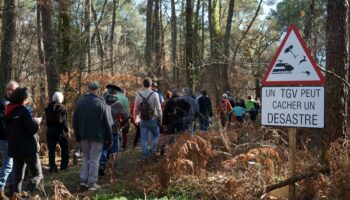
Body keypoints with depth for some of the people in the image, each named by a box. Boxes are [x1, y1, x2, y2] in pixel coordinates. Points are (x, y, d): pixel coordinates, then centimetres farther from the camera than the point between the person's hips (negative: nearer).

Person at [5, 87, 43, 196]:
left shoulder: (8, 111, 11)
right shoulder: (23, 111, -13)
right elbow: (33, 128, -17)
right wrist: (37, 121, 2)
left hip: (14, 149, 7)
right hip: (28, 148, -7)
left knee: (18, 176, 12)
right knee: (37, 174, 0)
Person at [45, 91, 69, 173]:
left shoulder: (48, 108, 4)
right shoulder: (62, 108, -9)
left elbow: (47, 120, 7)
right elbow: (64, 121, -10)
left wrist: (49, 127, 14)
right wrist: (67, 131, -6)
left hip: (50, 130, 3)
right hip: (60, 130, -3)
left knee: (51, 150, 6)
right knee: (64, 148, 10)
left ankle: (52, 167, 6)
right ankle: (64, 166, 10)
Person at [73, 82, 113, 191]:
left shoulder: (80, 102, 4)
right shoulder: (101, 103, -9)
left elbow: (75, 121, 10)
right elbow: (107, 123, -7)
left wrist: (78, 137, 17)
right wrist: (109, 139, 1)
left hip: (84, 136, 4)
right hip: (97, 136, -4)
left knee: (86, 157, 17)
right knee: (94, 159, 2)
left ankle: (83, 179, 10)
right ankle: (92, 183, 4)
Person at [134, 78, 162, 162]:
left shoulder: (139, 95, 0)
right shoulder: (154, 94, -11)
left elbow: (136, 109, 9)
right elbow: (158, 108, -10)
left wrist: (136, 114, 26)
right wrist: (160, 119, 0)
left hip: (143, 120, 3)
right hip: (153, 119, -3)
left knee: (144, 139, 8)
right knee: (155, 135, 16)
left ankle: (144, 157, 9)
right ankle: (153, 151, -1)